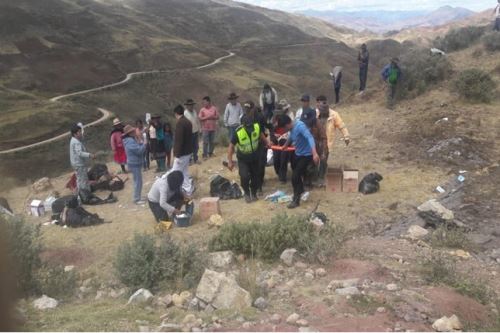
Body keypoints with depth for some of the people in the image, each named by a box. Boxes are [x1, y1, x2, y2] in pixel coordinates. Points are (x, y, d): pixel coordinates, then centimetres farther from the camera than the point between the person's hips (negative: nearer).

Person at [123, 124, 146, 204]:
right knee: (138, 182, -6)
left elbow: (137, 149, 12)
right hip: (135, 164, -11)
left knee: (137, 181, 18)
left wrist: (140, 142, -3)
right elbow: (140, 150, -26)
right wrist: (143, 143, -10)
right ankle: (137, 199, 0)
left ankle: (137, 198, 27)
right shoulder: (130, 141, -21)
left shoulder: (131, 140, 12)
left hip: (135, 164, 11)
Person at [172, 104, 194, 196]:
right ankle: (188, 190, 19)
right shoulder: (188, 122, 10)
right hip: (188, 151, 9)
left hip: (182, 153, -9)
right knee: (184, 172, 16)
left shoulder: (180, 123, -19)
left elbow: (179, 140, -23)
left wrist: (177, 154, -21)